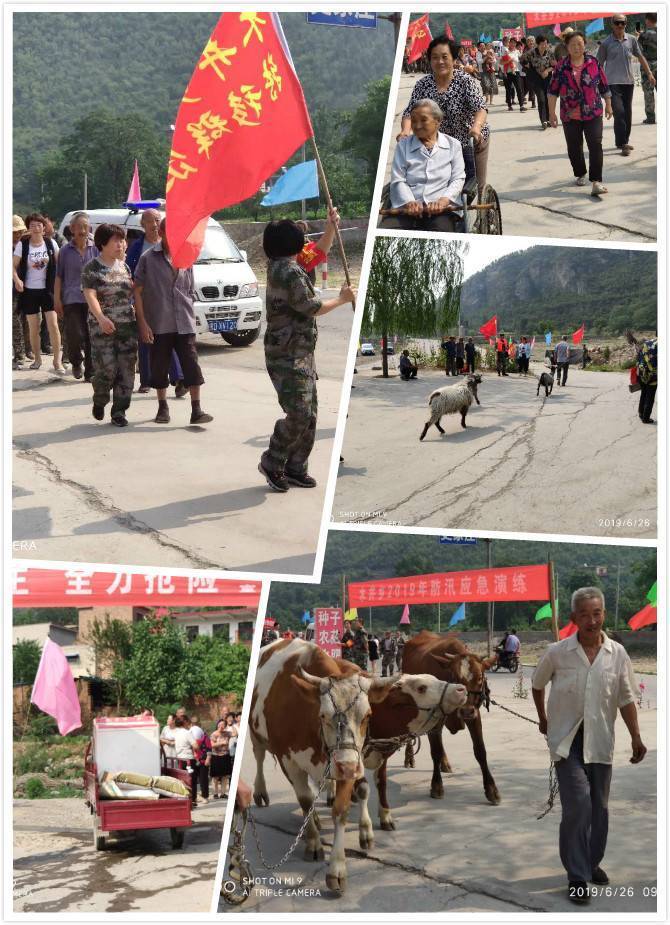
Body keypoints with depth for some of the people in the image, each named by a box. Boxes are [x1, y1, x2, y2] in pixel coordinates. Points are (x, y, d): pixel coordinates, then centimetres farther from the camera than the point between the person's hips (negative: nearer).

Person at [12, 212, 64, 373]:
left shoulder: (51, 243, -2)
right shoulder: (22, 245, -4)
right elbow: (14, 266, -4)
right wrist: (17, 280, -24)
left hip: (48, 289, 0)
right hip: (30, 290, 0)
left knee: (53, 325, -8)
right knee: (33, 328, 8)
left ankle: (57, 361, -3)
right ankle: (37, 358, 24)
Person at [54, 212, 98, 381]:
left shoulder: (94, 249, 7)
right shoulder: (65, 251, 3)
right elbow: (59, 276, 5)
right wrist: (57, 299, -2)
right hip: (71, 299, -1)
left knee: (91, 337, -1)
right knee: (76, 336, -8)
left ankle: (90, 372, 7)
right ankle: (77, 362, 20)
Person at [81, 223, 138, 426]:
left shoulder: (123, 266, 14)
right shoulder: (92, 267, -3)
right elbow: (90, 295, -14)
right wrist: (101, 318, -27)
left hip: (127, 325, 5)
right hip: (103, 326, -5)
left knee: (126, 369, -1)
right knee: (107, 369, -9)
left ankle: (119, 411, 6)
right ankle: (99, 402, 20)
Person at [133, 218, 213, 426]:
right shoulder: (148, 258, -2)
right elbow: (137, 291, -3)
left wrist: (191, 317, 12)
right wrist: (143, 323, -9)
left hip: (184, 325, 2)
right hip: (159, 325, -2)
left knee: (192, 366, -6)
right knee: (160, 367, 6)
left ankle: (196, 410, -5)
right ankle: (163, 407, 21)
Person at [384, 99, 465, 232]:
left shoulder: (453, 145, 16)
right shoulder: (403, 145, 17)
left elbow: (458, 179, 7)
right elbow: (398, 180, 7)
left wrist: (444, 199, -14)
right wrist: (409, 202, -14)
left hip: (441, 209, -1)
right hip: (406, 208, 1)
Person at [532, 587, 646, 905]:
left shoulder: (617, 654, -4)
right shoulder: (557, 652, -9)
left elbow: (626, 699, 4)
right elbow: (537, 685, 9)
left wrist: (636, 737, -2)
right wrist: (543, 720, 17)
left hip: (600, 740, 3)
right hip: (567, 739, -3)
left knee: (599, 806, 13)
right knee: (578, 803, -15)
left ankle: (591, 864, 33)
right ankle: (577, 877, -7)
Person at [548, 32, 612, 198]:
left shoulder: (593, 63, 0)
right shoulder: (561, 67, -1)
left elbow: (604, 86, 9)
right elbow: (553, 91, 0)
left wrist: (608, 105, 13)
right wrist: (552, 113, -4)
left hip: (593, 114, -1)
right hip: (570, 116, 1)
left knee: (595, 145, -11)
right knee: (574, 148, 12)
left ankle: (596, 181, -14)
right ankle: (580, 174, 35)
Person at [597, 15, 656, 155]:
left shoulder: (632, 40, 6)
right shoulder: (606, 43, -3)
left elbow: (640, 57, 14)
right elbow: (600, 64, 2)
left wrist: (649, 74, 10)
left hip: (628, 82, 4)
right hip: (613, 82, -4)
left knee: (627, 113, 9)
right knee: (619, 112, -14)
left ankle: (624, 141, 22)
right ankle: (622, 143, -10)